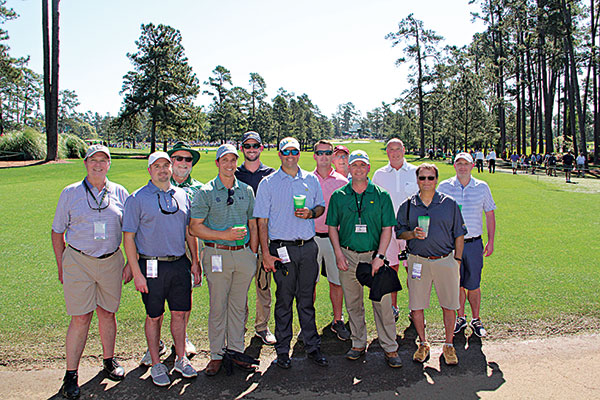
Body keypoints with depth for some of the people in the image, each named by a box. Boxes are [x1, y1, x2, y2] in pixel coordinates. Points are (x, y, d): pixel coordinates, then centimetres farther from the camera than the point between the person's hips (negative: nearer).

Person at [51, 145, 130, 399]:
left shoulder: (120, 193, 4)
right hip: (78, 261, -1)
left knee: (107, 313, 11)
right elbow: (57, 231, 7)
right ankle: (71, 375, 13)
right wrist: (61, 267, 5)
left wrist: (130, 263, 5)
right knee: (80, 318, 0)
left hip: (111, 261, 2)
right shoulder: (70, 193, 1)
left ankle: (109, 361, 29)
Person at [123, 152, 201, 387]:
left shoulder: (182, 195, 10)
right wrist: (137, 273, -11)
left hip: (180, 264, 4)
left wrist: (195, 261, 11)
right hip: (152, 266, -3)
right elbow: (128, 238, -5)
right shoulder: (137, 199, -4)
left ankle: (181, 359, 28)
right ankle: (156, 364, 24)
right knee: (154, 317, 8)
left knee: (180, 314, 11)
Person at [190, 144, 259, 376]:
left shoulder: (246, 191, 10)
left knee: (239, 306, 10)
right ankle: (217, 355, 17)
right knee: (218, 307, 4)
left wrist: (253, 256, 8)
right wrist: (224, 235, -14)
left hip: (243, 254, 3)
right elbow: (195, 227, -5)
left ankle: (236, 351, 23)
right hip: (217, 255, -3)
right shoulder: (206, 192, -1)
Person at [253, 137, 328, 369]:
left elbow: (321, 206, 18)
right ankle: (282, 351, 18)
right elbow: (262, 221, -2)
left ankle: (312, 347, 23)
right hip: (282, 248, -2)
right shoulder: (268, 183, 0)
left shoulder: (311, 180, 9)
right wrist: (266, 253, -9)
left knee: (307, 299, 11)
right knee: (284, 301, 5)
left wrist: (311, 212, -6)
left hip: (308, 247, 3)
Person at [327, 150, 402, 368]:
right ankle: (358, 344, 27)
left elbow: (387, 229, 0)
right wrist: (339, 254, -3)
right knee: (353, 303, 11)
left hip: (374, 255, -1)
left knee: (382, 303, 0)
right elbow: (332, 227, 7)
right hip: (348, 256, 2)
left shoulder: (381, 195, 1)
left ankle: (390, 348, 14)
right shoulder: (338, 196, 5)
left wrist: (379, 256, -10)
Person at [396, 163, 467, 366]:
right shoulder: (408, 205, 4)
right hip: (418, 261, 1)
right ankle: (423, 343, 24)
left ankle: (449, 345, 25)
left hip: (445, 261, 0)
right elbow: (399, 231, 9)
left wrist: (457, 260, 3)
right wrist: (413, 234, -12)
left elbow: (459, 234, 7)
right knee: (416, 305, 5)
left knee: (449, 305, 7)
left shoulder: (449, 203, 3)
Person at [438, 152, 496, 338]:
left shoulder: (482, 187, 4)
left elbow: (490, 215, 10)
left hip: (474, 243, 0)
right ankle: (460, 318, 26)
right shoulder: (444, 187, 0)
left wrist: (491, 242, 6)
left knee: (473, 285, 6)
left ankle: (476, 320, 24)